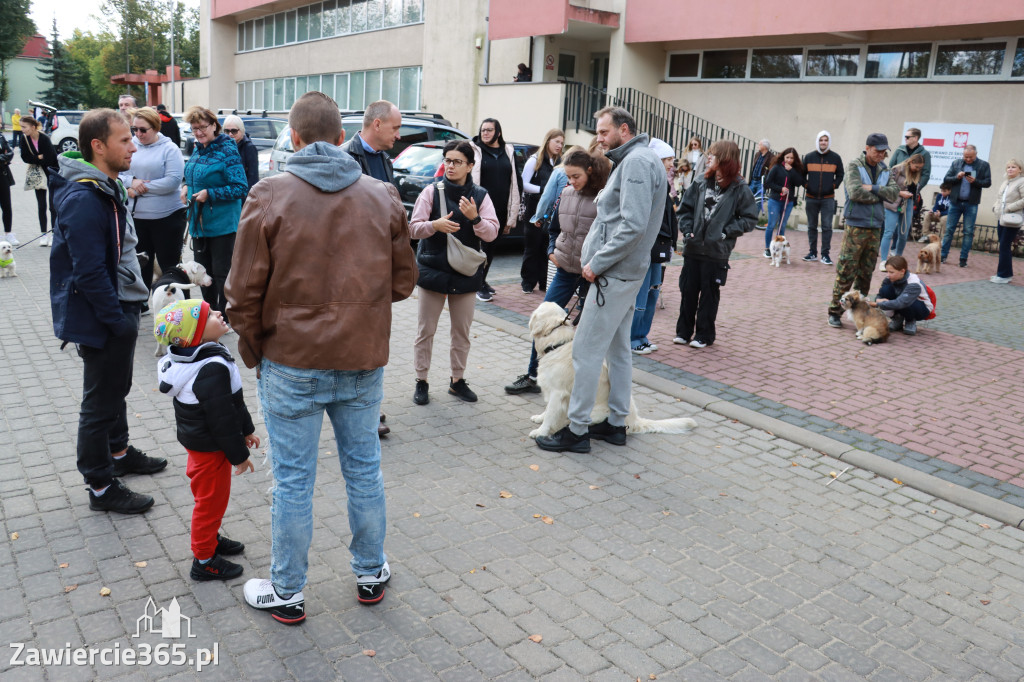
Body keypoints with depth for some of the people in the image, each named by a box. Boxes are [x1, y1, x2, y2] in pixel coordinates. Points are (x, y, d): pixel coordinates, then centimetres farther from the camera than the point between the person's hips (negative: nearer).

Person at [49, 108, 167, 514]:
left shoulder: (109, 187, 9)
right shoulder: (83, 200, -24)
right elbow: (89, 274, -26)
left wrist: (130, 309, 16)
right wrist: (119, 321, -21)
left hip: (121, 309, 10)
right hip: (100, 320, -10)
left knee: (117, 389, 24)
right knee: (100, 402, 3)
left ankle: (119, 453, 42)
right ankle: (101, 487, 17)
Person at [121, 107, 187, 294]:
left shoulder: (169, 149, -6)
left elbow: (174, 180, -17)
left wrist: (141, 188, -15)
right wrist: (131, 182, -14)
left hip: (167, 216, -5)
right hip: (136, 216, 5)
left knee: (169, 265, 3)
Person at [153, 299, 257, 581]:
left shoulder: (202, 357, 2)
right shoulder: (211, 370, -31)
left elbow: (233, 401, 13)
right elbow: (221, 418, -27)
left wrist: (246, 430, 21)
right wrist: (239, 455, -16)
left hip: (198, 441, 10)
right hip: (210, 449, -10)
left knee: (210, 496, 25)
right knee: (212, 499, 6)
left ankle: (210, 539, 45)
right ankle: (204, 561, 21)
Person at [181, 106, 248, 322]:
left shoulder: (227, 151, -13)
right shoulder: (198, 150, 11)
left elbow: (240, 188, -18)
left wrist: (209, 194, -20)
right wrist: (187, 187, 5)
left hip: (222, 223, -8)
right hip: (199, 222, 8)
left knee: (222, 272, 0)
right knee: (203, 271, 16)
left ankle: (225, 319, 11)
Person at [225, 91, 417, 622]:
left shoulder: (270, 196, -9)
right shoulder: (382, 197, 0)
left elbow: (244, 291, -8)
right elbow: (403, 281, 5)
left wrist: (252, 350, 6)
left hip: (292, 363, -3)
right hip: (364, 361, 3)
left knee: (292, 481, 9)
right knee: (364, 470, 17)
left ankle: (286, 593, 25)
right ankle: (371, 574, 34)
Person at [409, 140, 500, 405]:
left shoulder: (480, 195, 2)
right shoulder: (432, 191, -3)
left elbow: (492, 234, -4)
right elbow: (413, 228, -5)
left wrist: (475, 218, -23)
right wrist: (435, 225, -24)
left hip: (466, 272, 2)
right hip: (433, 270, -2)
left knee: (462, 331, 11)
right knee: (426, 330, 4)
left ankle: (457, 379, 26)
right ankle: (421, 381, 17)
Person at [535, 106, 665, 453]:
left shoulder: (638, 161, -14)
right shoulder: (634, 160, 18)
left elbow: (633, 224, -25)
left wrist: (598, 263, -18)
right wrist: (596, 257, 9)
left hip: (614, 274, -11)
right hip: (625, 271, 11)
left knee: (587, 351, -6)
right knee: (618, 349, 15)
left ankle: (577, 430, 2)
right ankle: (616, 423, 25)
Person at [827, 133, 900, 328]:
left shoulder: (884, 170, 13)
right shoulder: (854, 166, -3)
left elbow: (894, 192, 1)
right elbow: (855, 192, -17)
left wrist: (873, 189, -13)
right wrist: (880, 196, -5)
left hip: (875, 228, 6)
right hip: (855, 226, -6)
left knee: (866, 273, 10)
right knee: (846, 272, -7)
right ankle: (835, 312, 0)